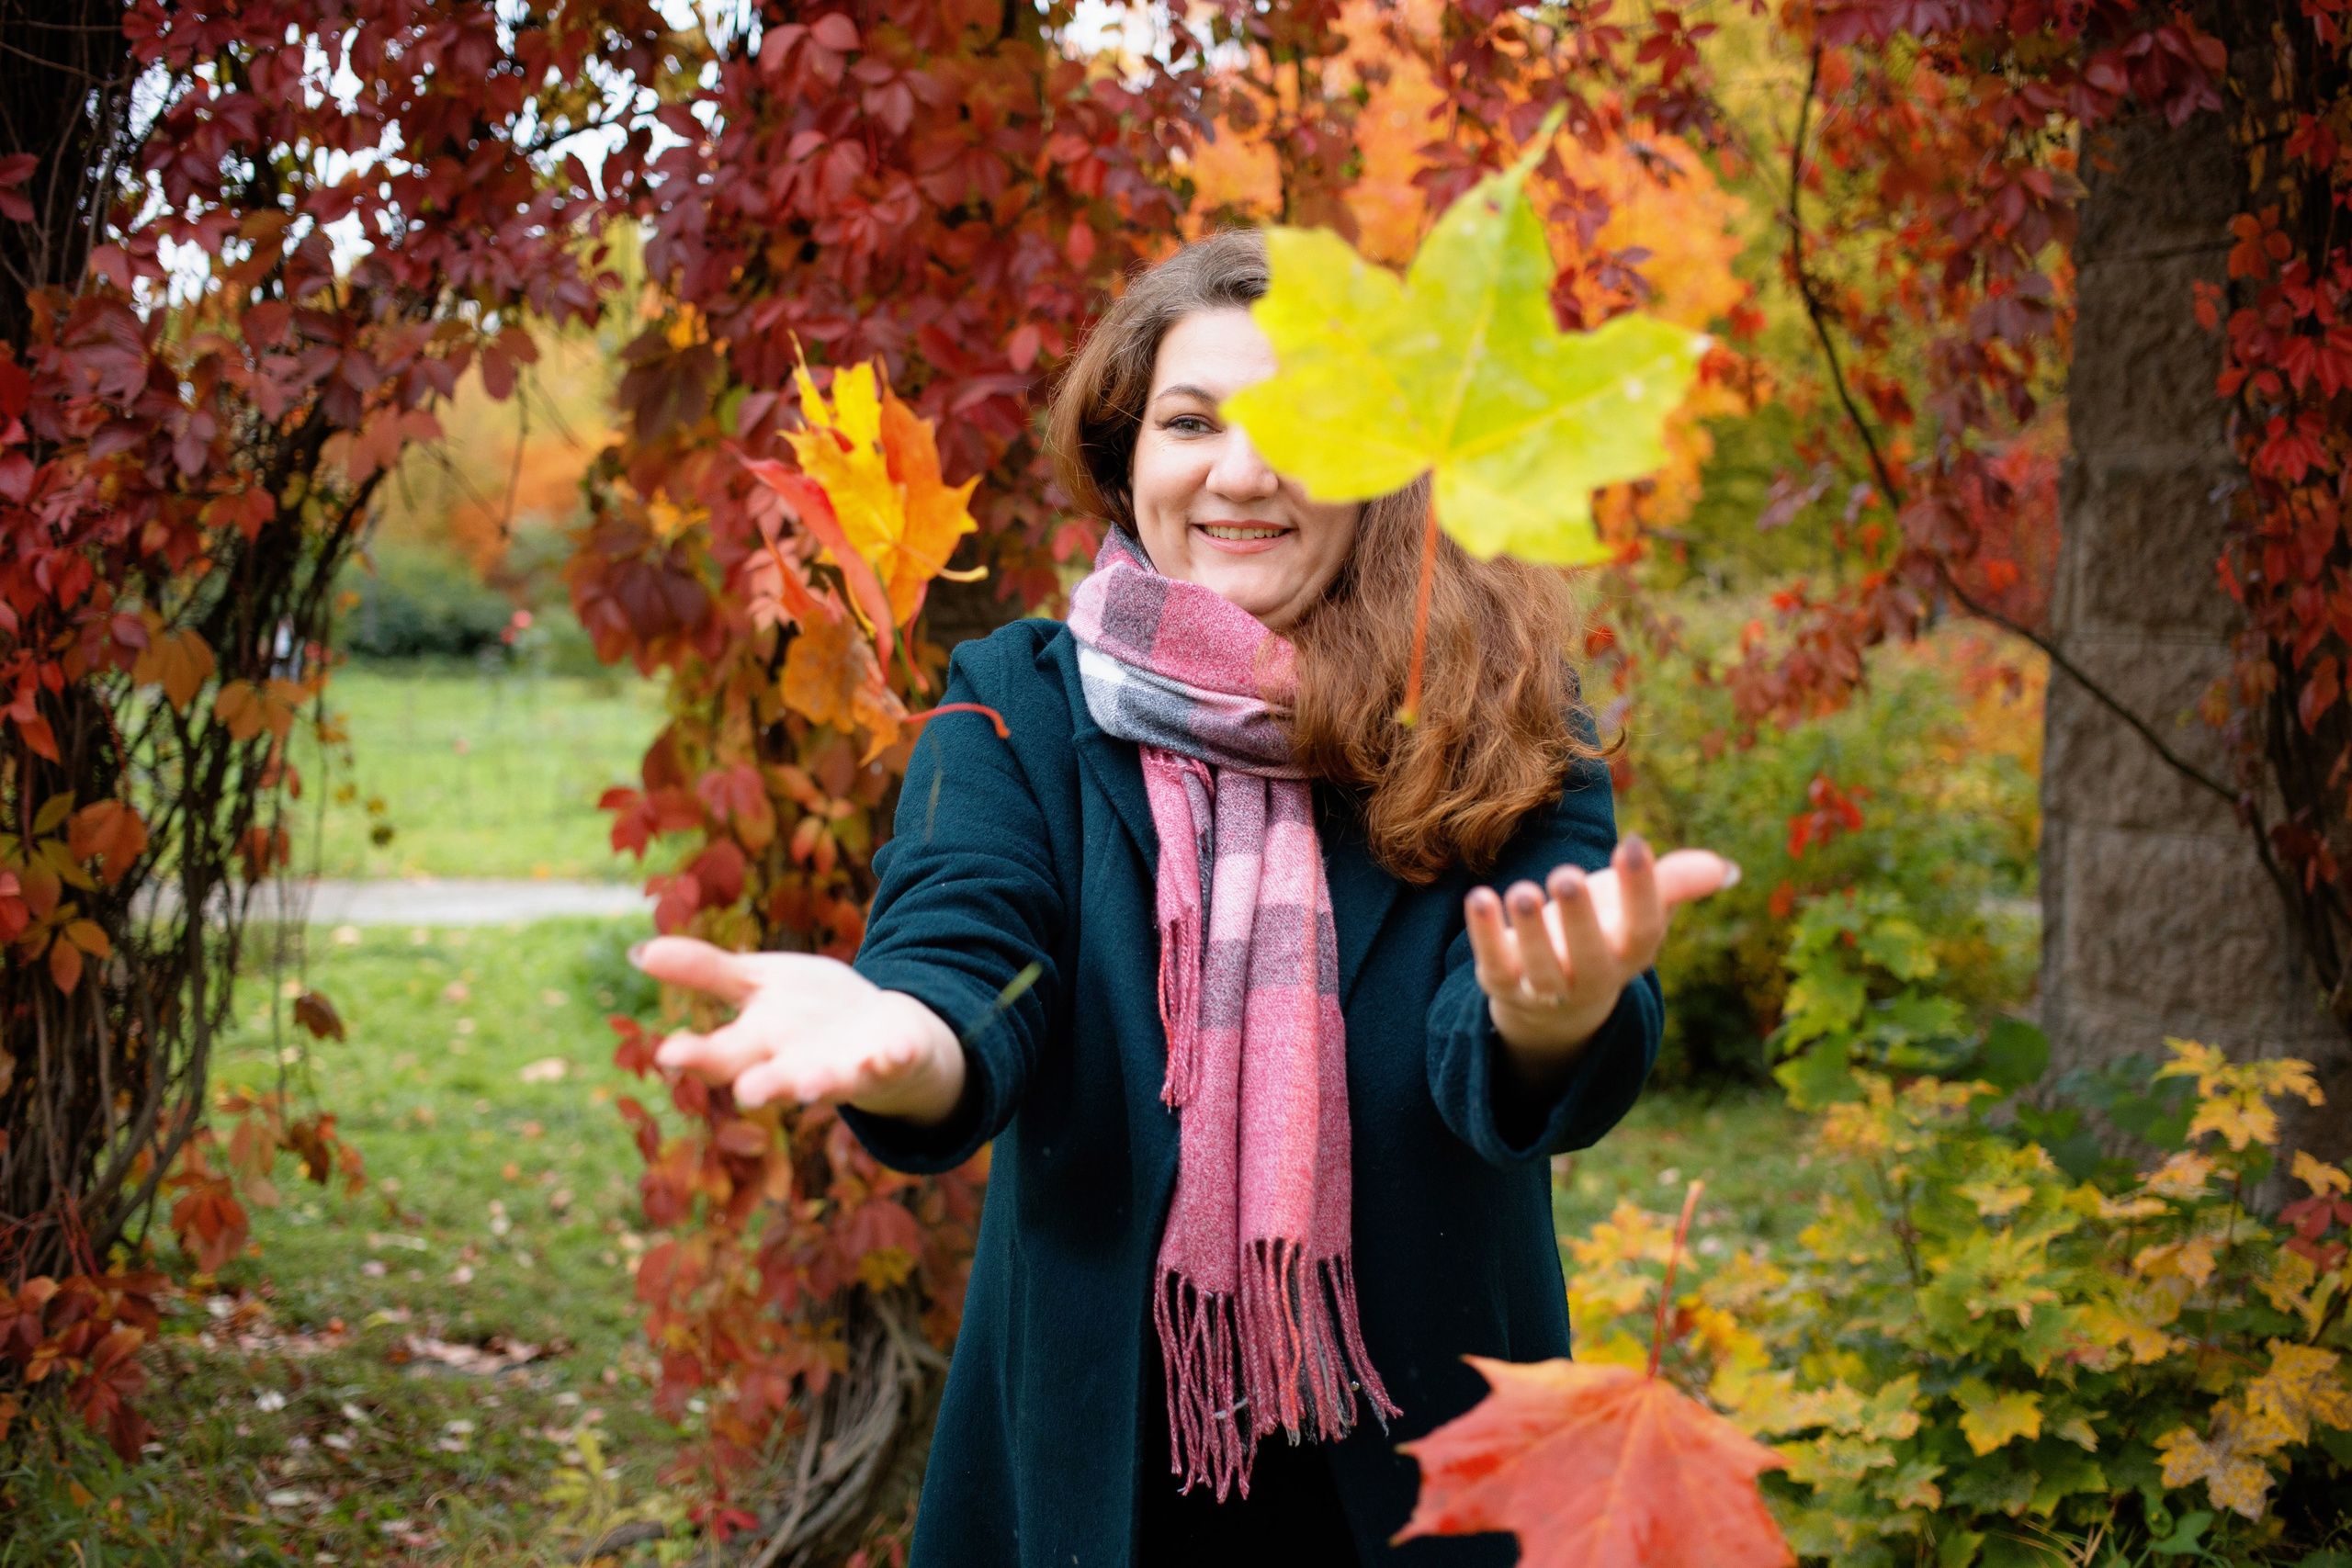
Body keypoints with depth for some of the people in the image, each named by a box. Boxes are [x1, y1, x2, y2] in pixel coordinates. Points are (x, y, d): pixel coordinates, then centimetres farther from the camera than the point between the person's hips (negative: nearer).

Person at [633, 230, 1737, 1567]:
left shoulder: (1495, 711, -6)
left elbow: (1513, 1090, -18)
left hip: (1425, 1455, 0)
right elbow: (964, 957, -18)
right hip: (1103, 1452, 1)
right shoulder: (1016, 701, -3)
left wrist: (1553, 1017, -41)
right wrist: (894, 1036, -41)